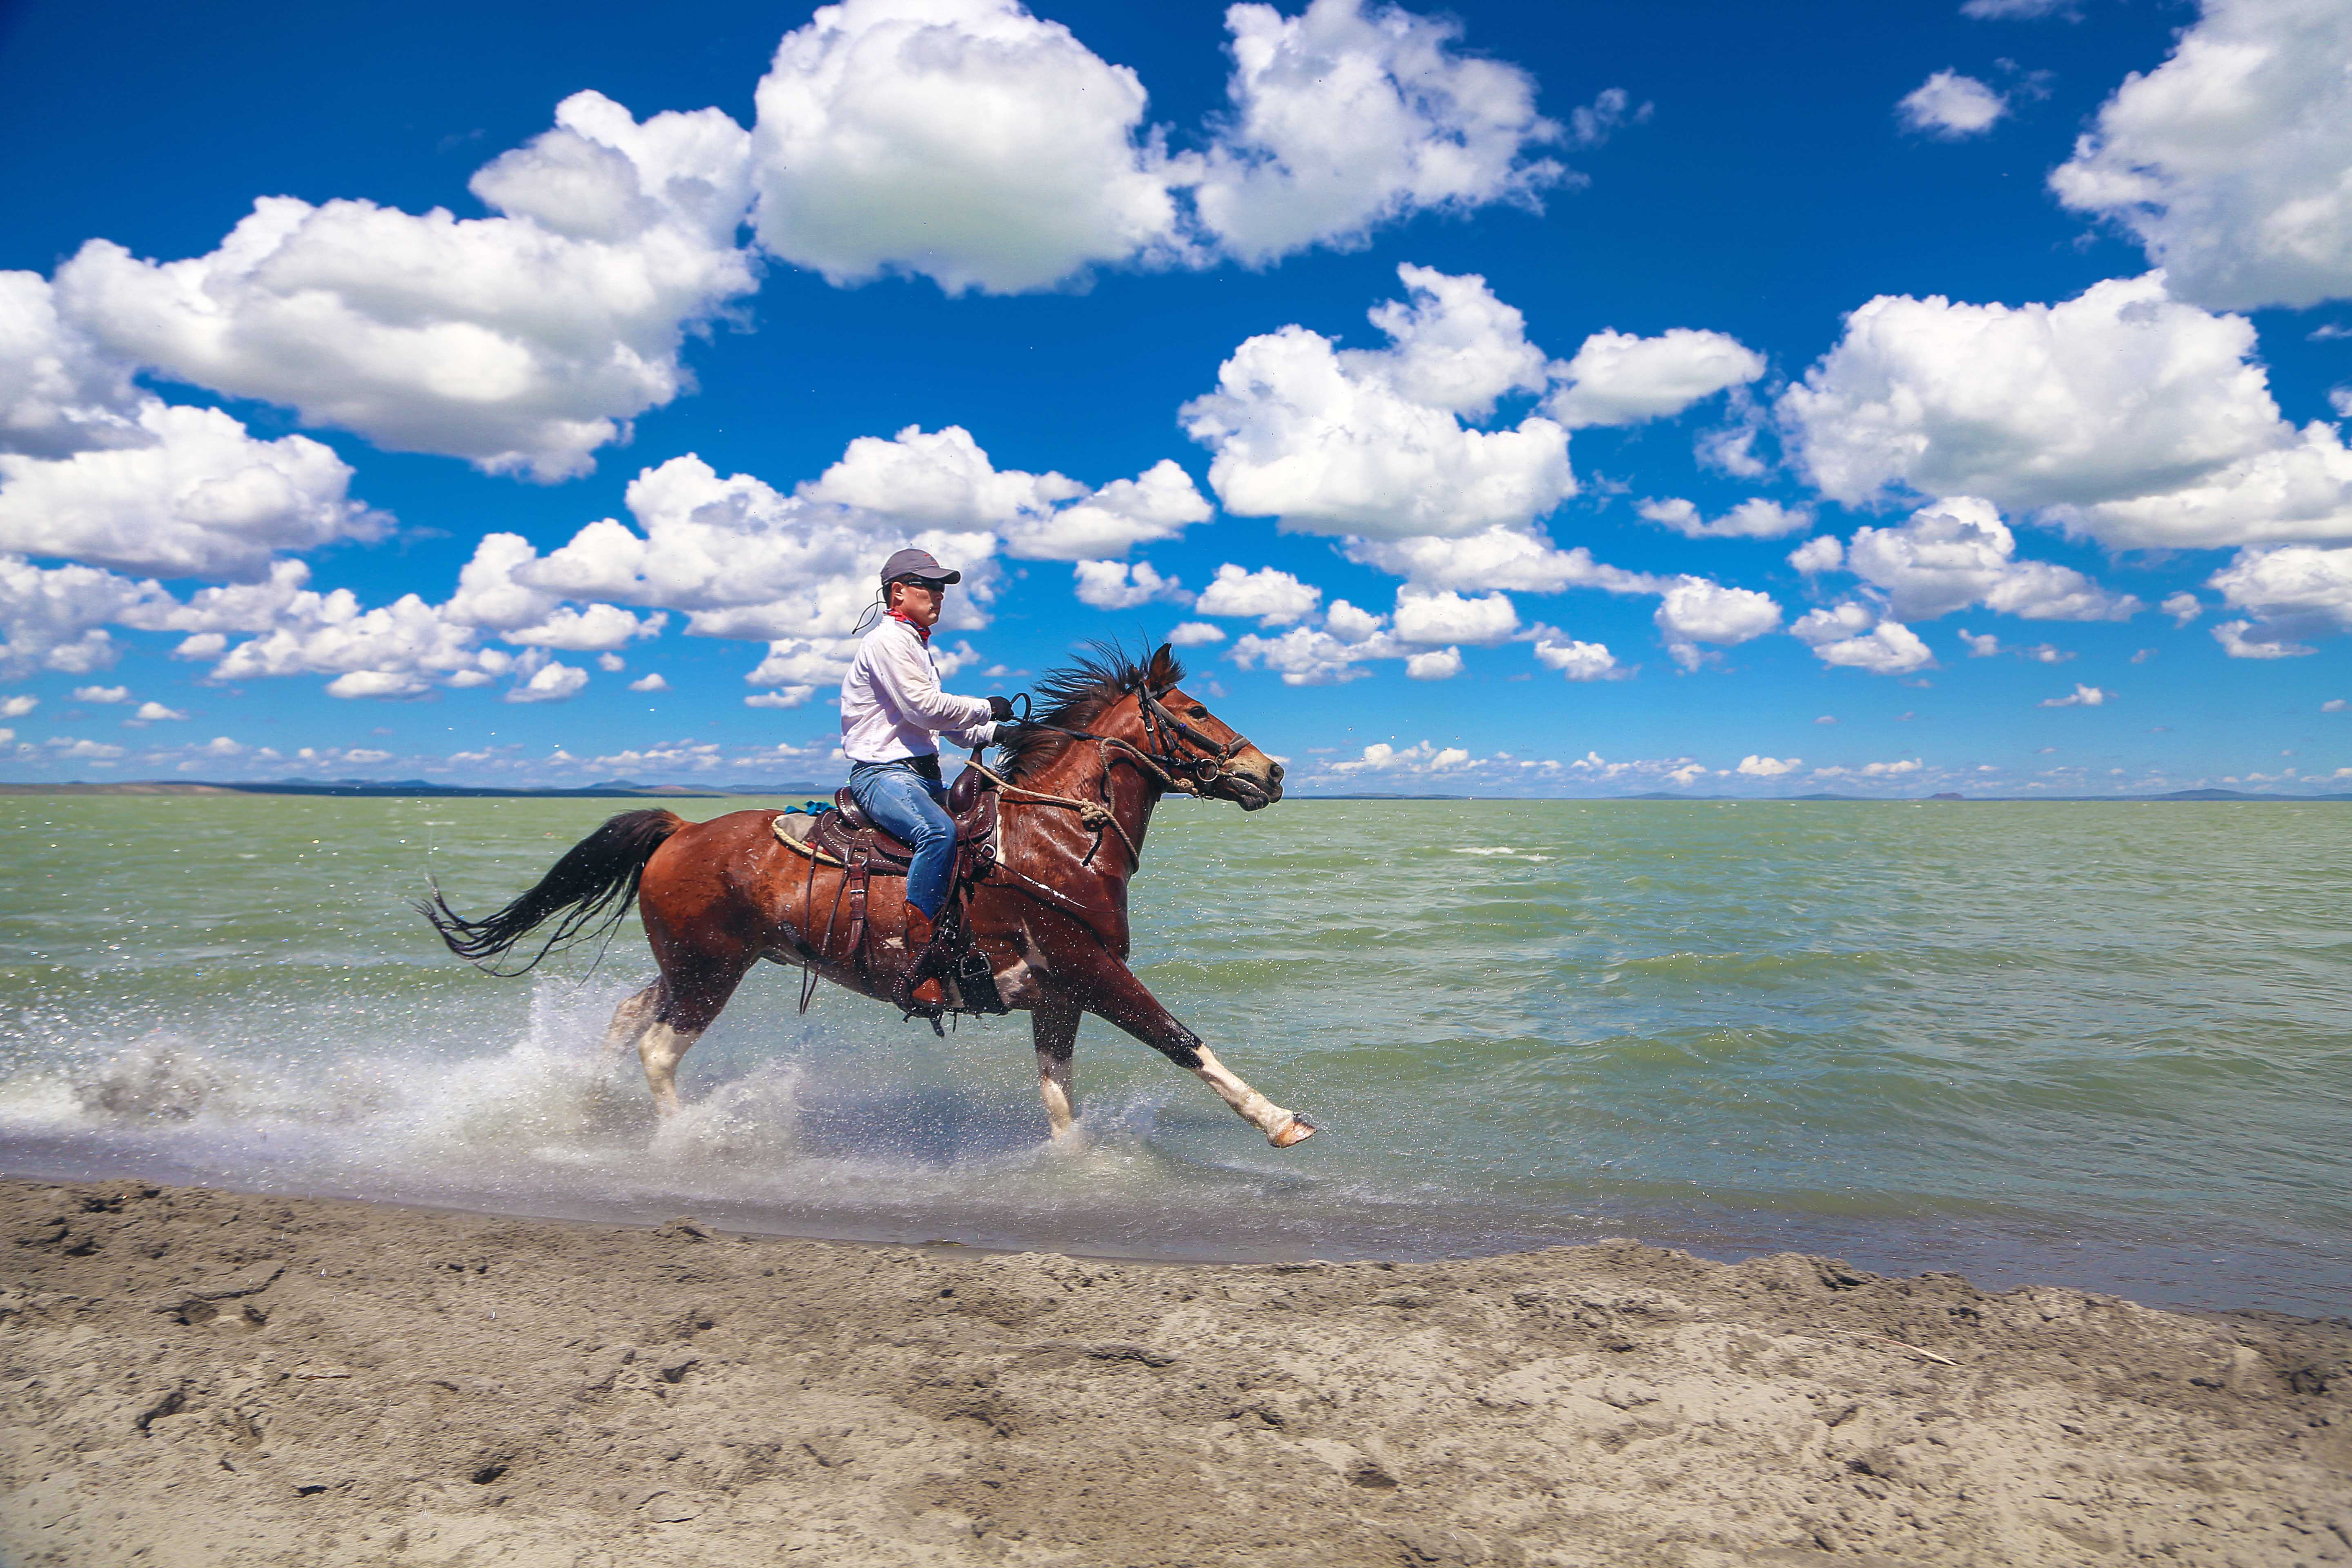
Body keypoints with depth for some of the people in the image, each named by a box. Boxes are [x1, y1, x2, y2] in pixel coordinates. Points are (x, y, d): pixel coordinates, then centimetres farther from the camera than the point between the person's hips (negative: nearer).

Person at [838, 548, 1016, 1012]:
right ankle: (917, 970, -38)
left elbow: (950, 726, 25)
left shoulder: (919, 647, 25)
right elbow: (924, 707, -18)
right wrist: (987, 708, -6)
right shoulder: (886, 641, -7)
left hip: (921, 774, 11)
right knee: (939, 832, -36)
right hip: (882, 773, -11)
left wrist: (997, 733, 8)